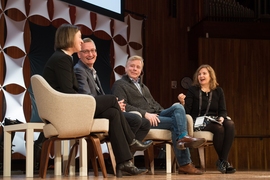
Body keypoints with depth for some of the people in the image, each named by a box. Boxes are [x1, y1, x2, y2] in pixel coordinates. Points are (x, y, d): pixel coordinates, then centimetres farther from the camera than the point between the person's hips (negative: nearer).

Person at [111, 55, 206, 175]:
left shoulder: (143, 87, 33)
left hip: (155, 115, 7)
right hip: (140, 119, -7)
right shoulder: (119, 85, 6)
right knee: (174, 122, -23)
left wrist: (164, 112, 7)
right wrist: (145, 113, -19)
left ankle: (183, 138, -36)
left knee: (178, 107, -20)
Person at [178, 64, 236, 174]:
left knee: (230, 124, -30)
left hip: (214, 121, 4)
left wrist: (221, 117, -13)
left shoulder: (218, 91, 14)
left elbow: (223, 110, 10)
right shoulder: (193, 90, 5)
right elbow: (187, 111, -2)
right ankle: (223, 160, -14)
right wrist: (182, 102, -22)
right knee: (219, 128, -34)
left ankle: (223, 160, -28)